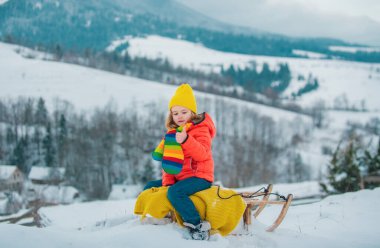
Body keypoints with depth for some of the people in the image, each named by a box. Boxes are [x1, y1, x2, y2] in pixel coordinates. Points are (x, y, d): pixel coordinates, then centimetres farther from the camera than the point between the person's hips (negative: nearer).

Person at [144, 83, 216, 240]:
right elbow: (169, 160, 12)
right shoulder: (172, 132, 15)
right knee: (150, 187, 9)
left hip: (199, 176, -9)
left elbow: (202, 154, -24)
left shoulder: (200, 129, -8)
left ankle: (197, 226, -33)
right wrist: (167, 181, -2)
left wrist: (186, 140, -38)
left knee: (175, 192, -34)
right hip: (179, 177, 9)